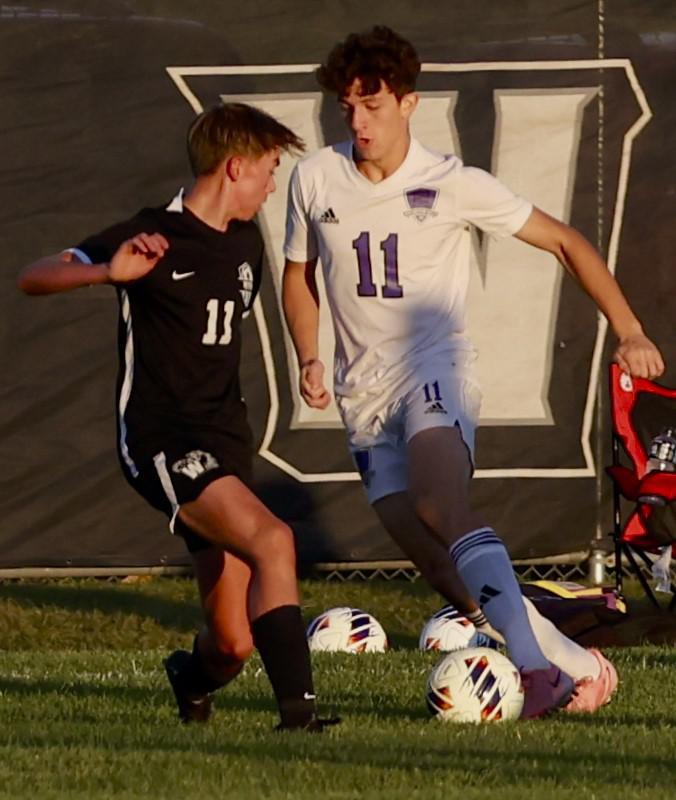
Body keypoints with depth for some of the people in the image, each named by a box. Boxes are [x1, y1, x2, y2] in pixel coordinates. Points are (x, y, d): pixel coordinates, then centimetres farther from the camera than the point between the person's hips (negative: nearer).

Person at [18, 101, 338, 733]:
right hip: (161, 441, -7)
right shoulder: (154, 237, -10)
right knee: (272, 539, -31)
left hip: (223, 441, 7)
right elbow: (32, 278, -14)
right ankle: (297, 710, -32)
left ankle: (190, 678, 40)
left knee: (234, 644, 4)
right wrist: (108, 271, -31)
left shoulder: (245, 241, 12)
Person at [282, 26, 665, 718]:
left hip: (434, 368, -4)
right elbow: (298, 276, 20)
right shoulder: (314, 180, 4)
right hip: (364, 388, 4)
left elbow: (564, 243, 2)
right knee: (439, 568, -10)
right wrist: (308, 358, 2)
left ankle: (530, 655, -43)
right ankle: (559, 657, 0)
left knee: (439, 501, -33)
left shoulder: (453, 185, -5)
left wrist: (628, 331, -6)